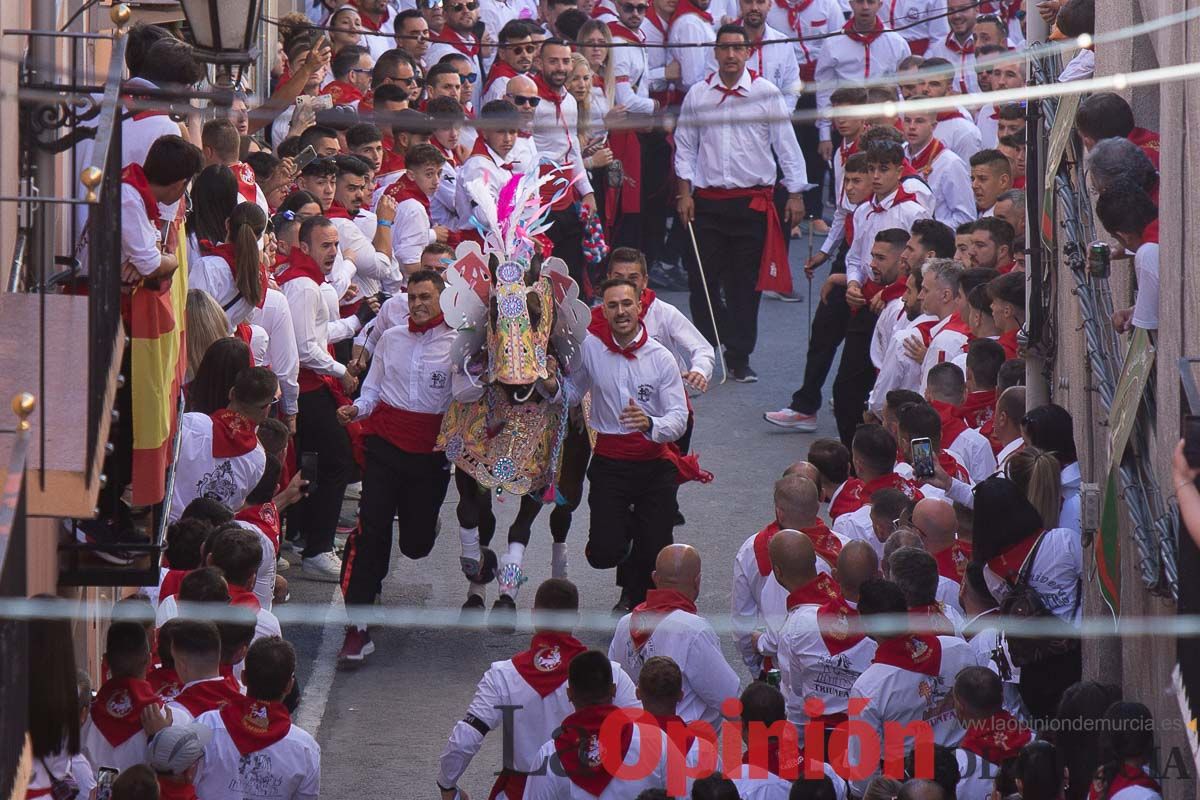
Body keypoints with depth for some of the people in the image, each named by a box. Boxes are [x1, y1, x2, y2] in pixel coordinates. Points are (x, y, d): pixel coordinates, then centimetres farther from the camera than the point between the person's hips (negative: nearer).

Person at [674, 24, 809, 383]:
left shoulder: (766, 94, -1)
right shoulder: (698, 95, 4)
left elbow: (786, 144, 2)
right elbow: (685, 146, 11)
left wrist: (796, 193, 0)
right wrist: (685, 191, 3)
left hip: (753, 200, -1)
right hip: (707, 201, 1)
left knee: (746, 285, 3)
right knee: (702, 281, 1)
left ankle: (739, 359, 10)